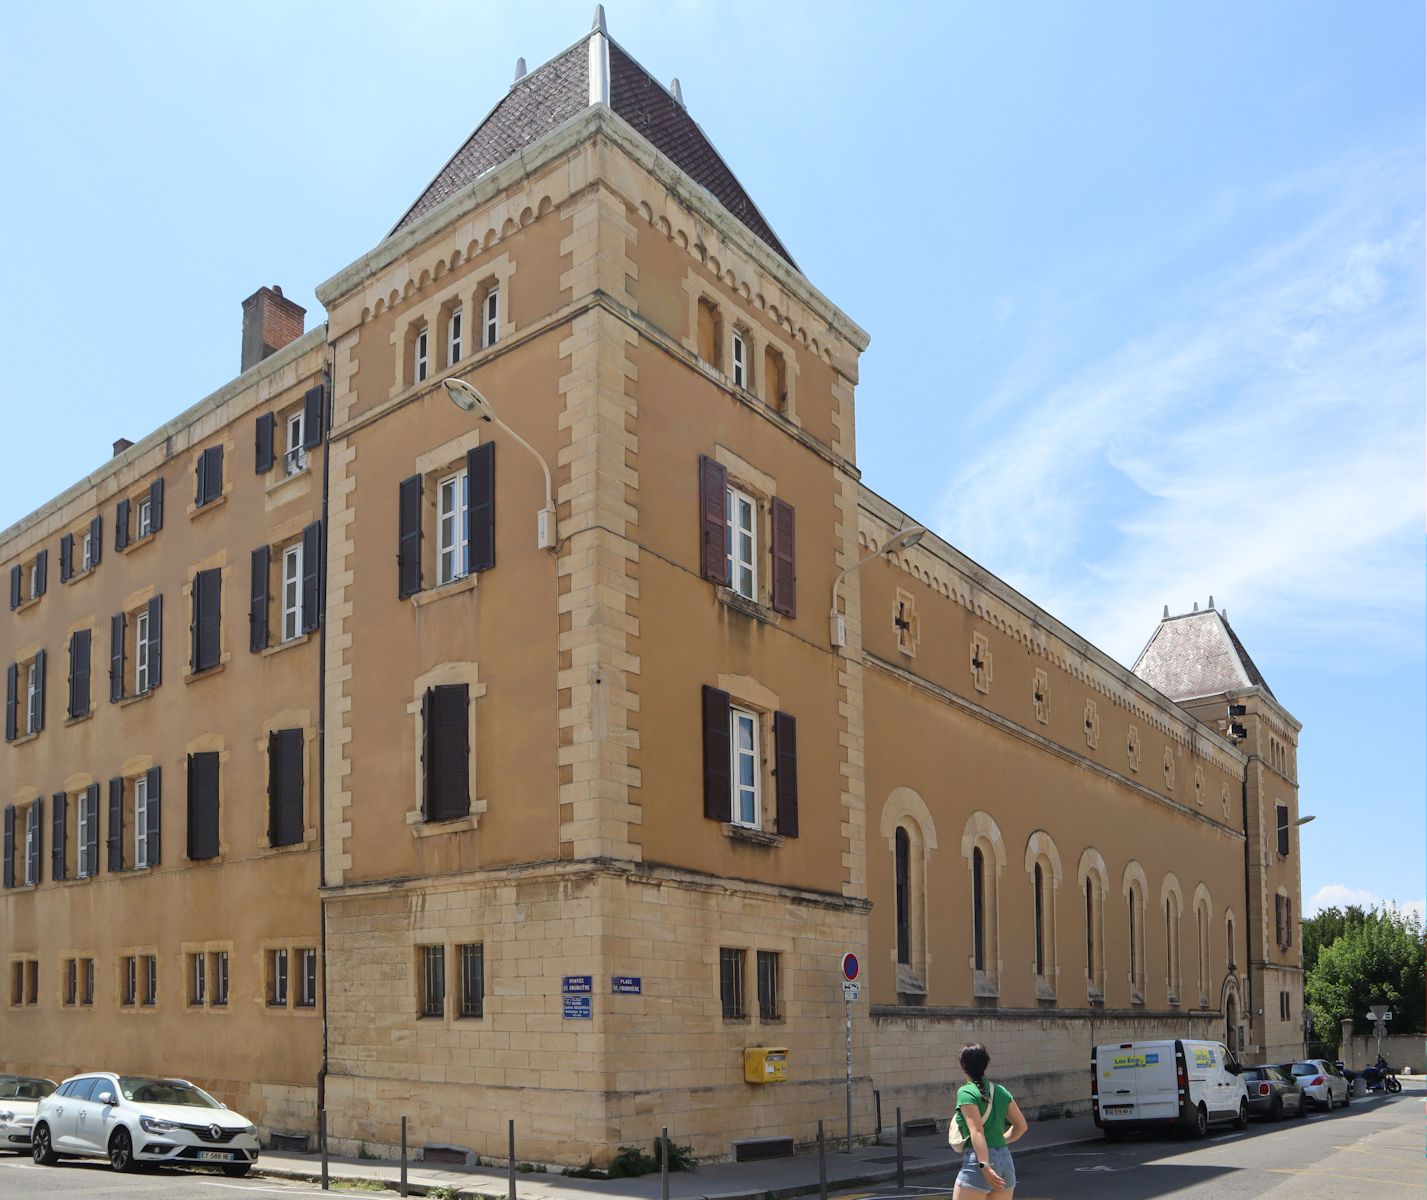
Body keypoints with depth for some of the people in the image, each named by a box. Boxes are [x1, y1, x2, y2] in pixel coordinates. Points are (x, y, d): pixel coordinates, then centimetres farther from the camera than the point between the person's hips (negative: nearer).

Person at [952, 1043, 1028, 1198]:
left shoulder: (966, 1093, -9)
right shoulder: (1001, 1092, 10)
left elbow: (977, 1131, -18)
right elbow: (1021, 1126, 17)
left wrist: (985, 1167, -23)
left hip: (978, 1162, -7)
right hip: (1005, 1161, 7)